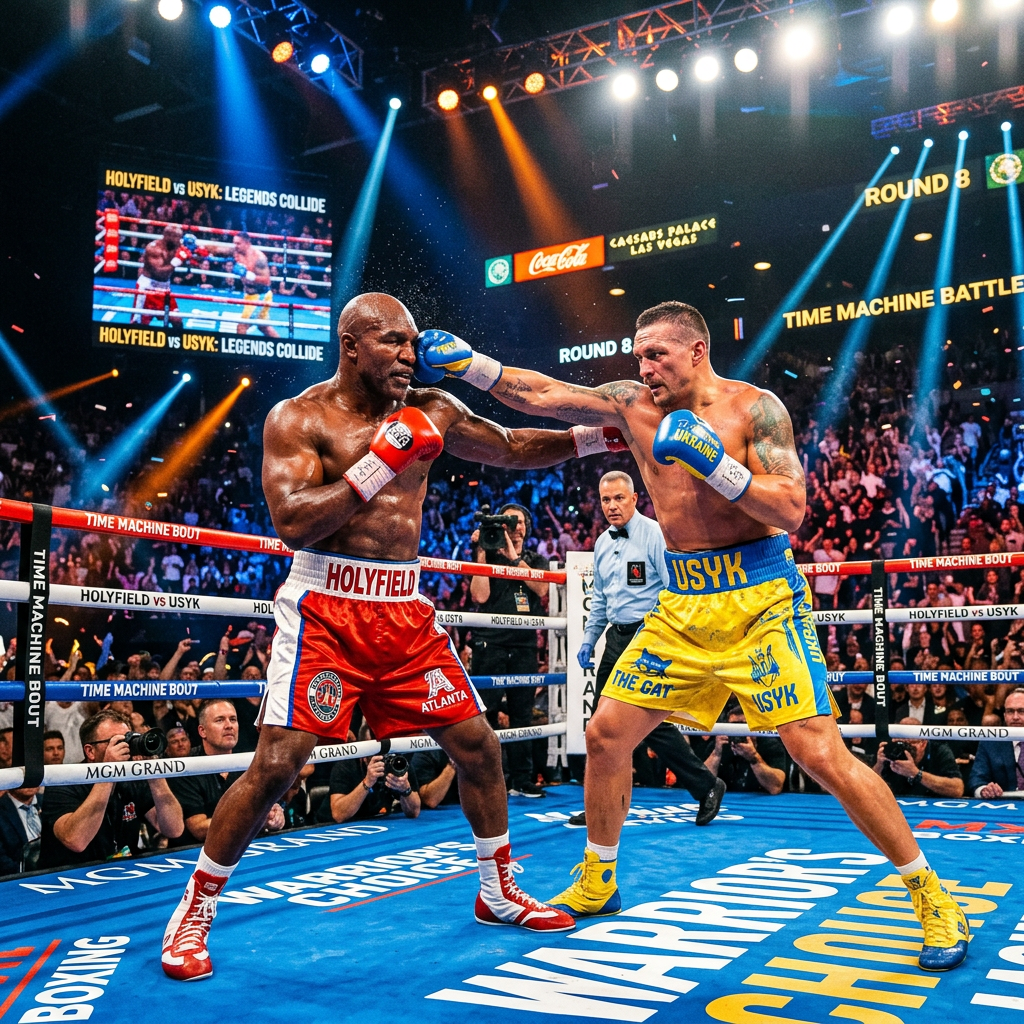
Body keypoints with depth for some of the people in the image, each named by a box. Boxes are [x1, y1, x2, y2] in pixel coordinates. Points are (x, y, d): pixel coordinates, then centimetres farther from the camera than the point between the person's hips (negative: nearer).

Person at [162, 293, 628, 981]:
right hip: (327, 610, -5)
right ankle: (195, 911, 13)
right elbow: (294, 523, -18)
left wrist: (596, 436, 11)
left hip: (405, 610, 5)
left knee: (478, 744, 6)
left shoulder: (431, 410, 9)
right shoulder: (298, 419, -5)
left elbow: (513, 449, 21)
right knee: (277, 765, -10)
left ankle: (499, 894, 28)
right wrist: (381, 460, -21)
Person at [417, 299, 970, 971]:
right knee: (606, 735, 6)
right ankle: (596, 884, 27)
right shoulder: (634, 405, 6)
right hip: (683, 605, 5)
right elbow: (540, 394, 3)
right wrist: (467, 362, -6)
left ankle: (930, 892, 9)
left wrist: (715, 463, -22)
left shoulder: (754, 407, -7)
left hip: (761, 600, -5)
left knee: (821, 755, -10)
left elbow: (792, 510, -12)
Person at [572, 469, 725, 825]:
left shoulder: (655, 534, -11)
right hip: (616, 637, 8)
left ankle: (707, 786, 11)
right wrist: (589, 639, 19)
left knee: (650, 724, -8)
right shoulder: (602, 543, 12)